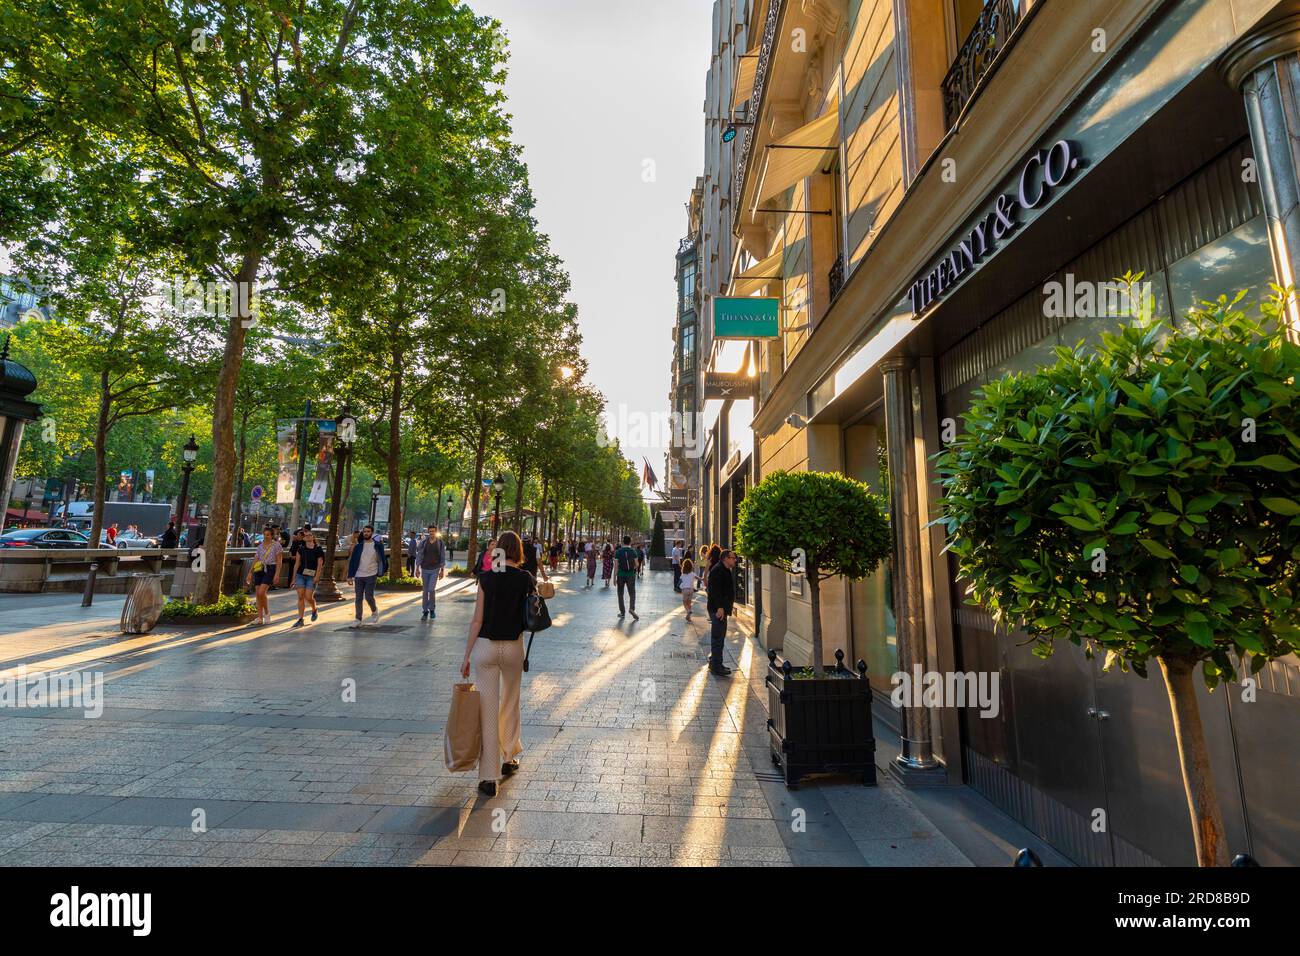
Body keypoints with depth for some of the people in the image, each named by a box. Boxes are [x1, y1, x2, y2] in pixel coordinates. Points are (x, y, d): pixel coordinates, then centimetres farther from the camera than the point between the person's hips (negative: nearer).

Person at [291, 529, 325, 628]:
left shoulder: (318, 549, -3)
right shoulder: (301, 548, 7)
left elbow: (319, 564, -5)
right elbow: (297, 563, 9)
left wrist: (316, 577, -13)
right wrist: (294, 577, 7)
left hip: (311, 576, -3)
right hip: (300, 575, 3)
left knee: (308, 597, -8)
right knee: (300, 597, -2)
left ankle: (314, 610, 23)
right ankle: (300, 619, 3)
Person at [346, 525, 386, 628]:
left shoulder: (377, 545, -1)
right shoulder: (358, 546, 4)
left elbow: (382, 559, 3)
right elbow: (352, 561, 5)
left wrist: (382, 570, -7)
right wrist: (350, 576, 0)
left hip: (371, 575, -3)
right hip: (359, 575, 3)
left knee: (368, 596, -6)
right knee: (358, 598, 6)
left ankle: (374, 611, 22)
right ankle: (358, 620, 13)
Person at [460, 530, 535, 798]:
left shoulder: (487, 578, -9)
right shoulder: (526, 579, -6)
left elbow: (477, 620, -8)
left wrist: (467, 655, -1)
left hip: (486, 646, -2)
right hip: (513, 646, 2)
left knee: (488, 710, 4)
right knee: (510, 704, 22)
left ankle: (488, 778, 8)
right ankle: (509, 759, 37)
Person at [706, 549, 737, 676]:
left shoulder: (725, 570, 17)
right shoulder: (718, 570, -17)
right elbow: (715, 590, -24)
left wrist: (729, 605, 24)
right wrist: (720, 607, -28)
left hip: (722, 608, 11)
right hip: (718, 609, -11)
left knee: (719, 637, 17)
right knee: (718, 638, -7)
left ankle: (714, 663, 27)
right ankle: (716, 667, -2)